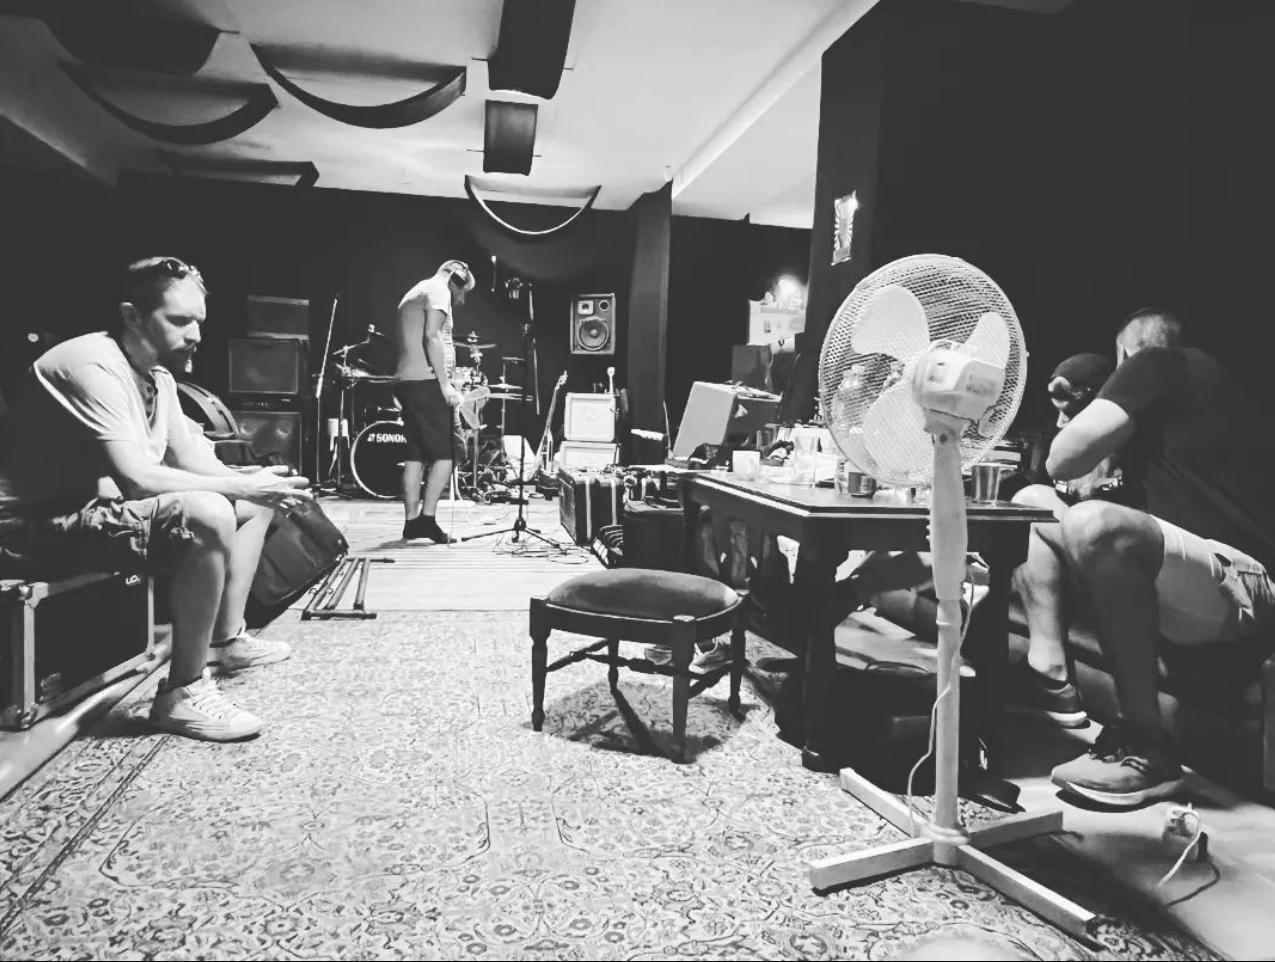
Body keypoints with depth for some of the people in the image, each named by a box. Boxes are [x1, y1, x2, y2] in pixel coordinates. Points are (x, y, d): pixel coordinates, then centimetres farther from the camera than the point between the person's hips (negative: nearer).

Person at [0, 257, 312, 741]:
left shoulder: (158, 376, 8)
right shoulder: (91, 365, -23)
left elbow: (192, 462, 7)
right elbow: (137, 479, -32)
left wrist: (252, 485, -11)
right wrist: (242, 487, -26)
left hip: (101, 509, 10)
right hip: (40, 528, -10)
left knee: (253, 504, 10)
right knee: (207, 514, -33)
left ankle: (227, 638, 17)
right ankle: (182, 692, -21)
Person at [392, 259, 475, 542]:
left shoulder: (412, 295, 27)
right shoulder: (438, 290, -2)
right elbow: (431, 336, -16)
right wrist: (445, 384, -18)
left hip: (405, 381, 9)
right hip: (426, 381, -9)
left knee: (415, 455, 9)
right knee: (445, 453, -6)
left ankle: (411, 521, 9)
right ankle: (426, 518, -9)